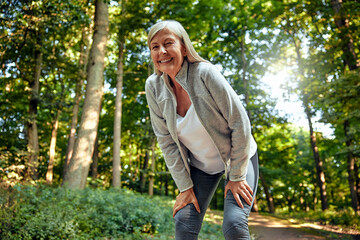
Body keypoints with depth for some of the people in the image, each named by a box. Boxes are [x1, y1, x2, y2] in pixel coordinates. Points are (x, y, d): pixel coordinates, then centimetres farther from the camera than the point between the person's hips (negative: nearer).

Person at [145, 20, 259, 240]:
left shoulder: (205, 73, -25)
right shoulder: (153, 87, -13)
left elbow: (240, 123, -20)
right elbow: (167, 141, -7)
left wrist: (236, 176, -16)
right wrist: (184, 186, -9)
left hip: (239, 158, -3)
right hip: (200, 165, 4)